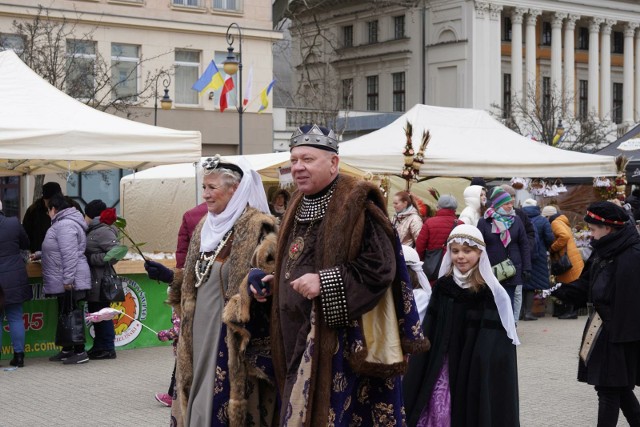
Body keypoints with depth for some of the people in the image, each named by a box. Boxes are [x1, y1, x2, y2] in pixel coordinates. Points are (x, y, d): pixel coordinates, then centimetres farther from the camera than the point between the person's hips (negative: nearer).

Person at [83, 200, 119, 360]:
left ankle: (108, 349, 6)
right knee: (95, 314, 15)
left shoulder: (104, 231, -15)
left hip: (101, 284, -10)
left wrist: (90, 258, -18)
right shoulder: (93, 231, 16)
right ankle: (99, 347, 25)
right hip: (94, 283, 10)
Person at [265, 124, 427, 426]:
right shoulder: (299, 207, 14)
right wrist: (276, 282, 8)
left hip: (338, 342, -8)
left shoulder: (357, 205, -13)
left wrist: (325, 282, -23)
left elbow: (381, 267, -19)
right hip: (299, 341, 8)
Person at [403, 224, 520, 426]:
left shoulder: (492, 293, -8)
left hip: (479, 371, -3)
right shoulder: (442, 287, 4)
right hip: (443, 367, 3)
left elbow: (500, 344, -8)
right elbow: (428, 332, 7)